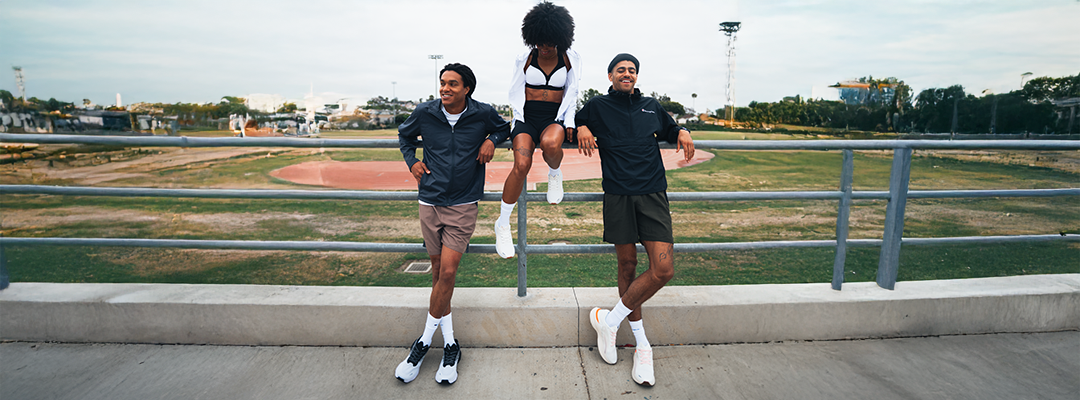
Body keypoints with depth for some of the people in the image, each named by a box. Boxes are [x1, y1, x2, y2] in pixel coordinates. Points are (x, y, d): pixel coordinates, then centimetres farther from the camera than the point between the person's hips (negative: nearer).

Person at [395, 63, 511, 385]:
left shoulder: (483, 114, -5)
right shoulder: (425, 113, -1)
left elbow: (504, 128, 17)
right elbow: (405, 134, 21)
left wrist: (491, 140, -3)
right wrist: (411, 162, 6)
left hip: (463, 205, -2)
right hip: (430, 202, 3)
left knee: (447, 272, -10)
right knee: (437, 269, 9)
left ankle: (425, 340, 8)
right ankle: (449, 342, 23)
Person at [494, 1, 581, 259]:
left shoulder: (569, 59, 9)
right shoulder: (525, 58, 7)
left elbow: (571, 94, 10)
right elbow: (515, 92, 12)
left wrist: (569, 123, -3)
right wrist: (517, 120, 0)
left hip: (555, 117, 0)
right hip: (527, 116, 0)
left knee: (550, 144, -39)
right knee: (521, 164, -26)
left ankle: (555, 173, 0)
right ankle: (503, 224, -12)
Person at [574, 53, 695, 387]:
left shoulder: (651, 106, 18)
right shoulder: (597, 106, 8)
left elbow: (669, 129, 33)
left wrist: (682, 132, 11)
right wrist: (581, 128, -5)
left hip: (653, 196, 3)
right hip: (619, 197, -2)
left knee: (663, 269, -11)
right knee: (627, 266, 4)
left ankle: (609, 320, 7)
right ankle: (641, 345, 19)